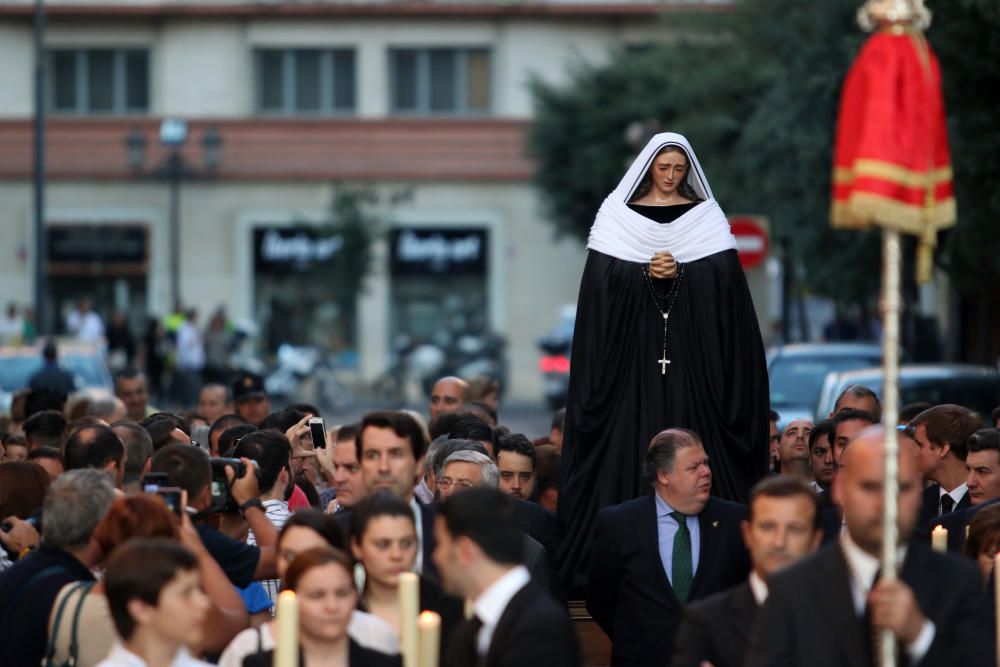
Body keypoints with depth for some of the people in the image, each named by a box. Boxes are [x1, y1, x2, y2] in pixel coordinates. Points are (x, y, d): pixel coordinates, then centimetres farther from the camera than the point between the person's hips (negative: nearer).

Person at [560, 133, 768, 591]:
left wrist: (679, 272, -15)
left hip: (691, 344, 0)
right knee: (631, 429, -5)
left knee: (690, 429, -5)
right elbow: (604, 279, -1)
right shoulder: (617, 215, 8)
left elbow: (723, 275, -1)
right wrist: (647, 272, -15)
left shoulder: (706, 216, 9)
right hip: (632, 344, 0)